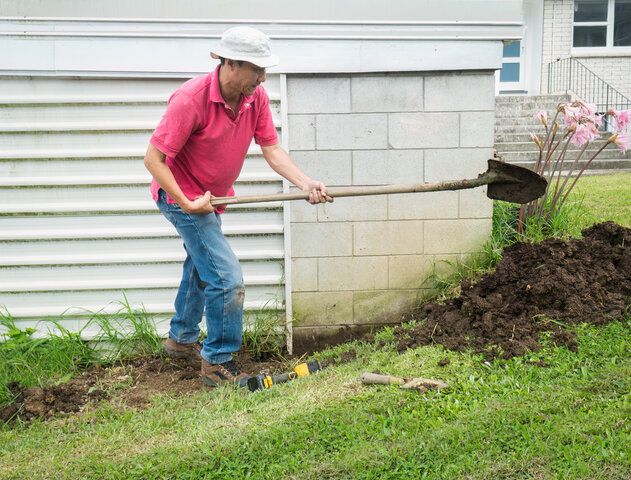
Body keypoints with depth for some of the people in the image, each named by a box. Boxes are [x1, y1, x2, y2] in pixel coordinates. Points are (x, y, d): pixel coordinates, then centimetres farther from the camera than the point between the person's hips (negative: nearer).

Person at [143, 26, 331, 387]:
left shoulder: (256, 98, -12)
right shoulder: (191, 100, -30)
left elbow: (272, 149, -9)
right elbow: (153, 159, -26)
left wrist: (305, 183, -23)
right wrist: (187, 203, -30)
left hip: (212, 197, 9)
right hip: (182, 198, -8)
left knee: (201, 267, 25)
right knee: (228, 278, -14)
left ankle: (182, 338, 49)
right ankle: (218, 363, 4)